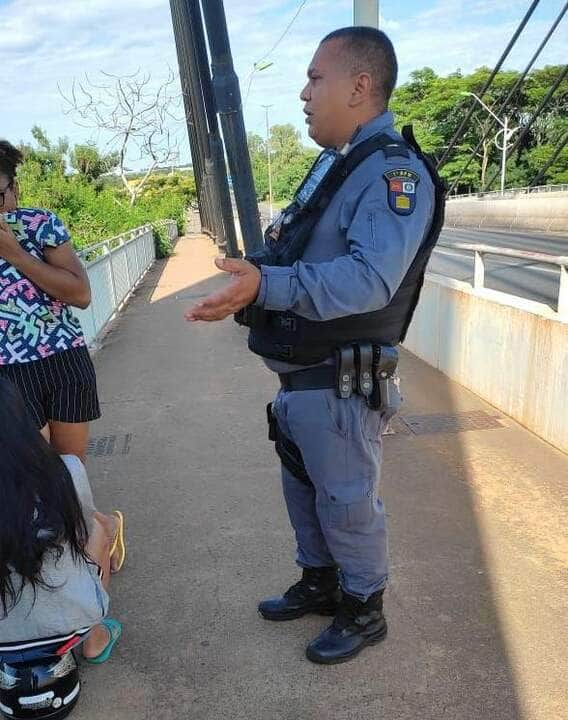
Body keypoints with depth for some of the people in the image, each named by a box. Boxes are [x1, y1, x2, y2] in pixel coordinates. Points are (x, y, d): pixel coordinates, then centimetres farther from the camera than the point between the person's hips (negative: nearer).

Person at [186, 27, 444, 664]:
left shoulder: (393, 171, -18)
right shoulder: (333, 163, 14)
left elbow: (369, 277, -33)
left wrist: (266, 286, -41)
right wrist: (257, 271, 8)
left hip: (341, 385, -9)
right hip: (300, 375, 10)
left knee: (347, 502, 8)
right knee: (303, 489, 22)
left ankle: (364, 611, 32)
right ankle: (318, 583, 45)